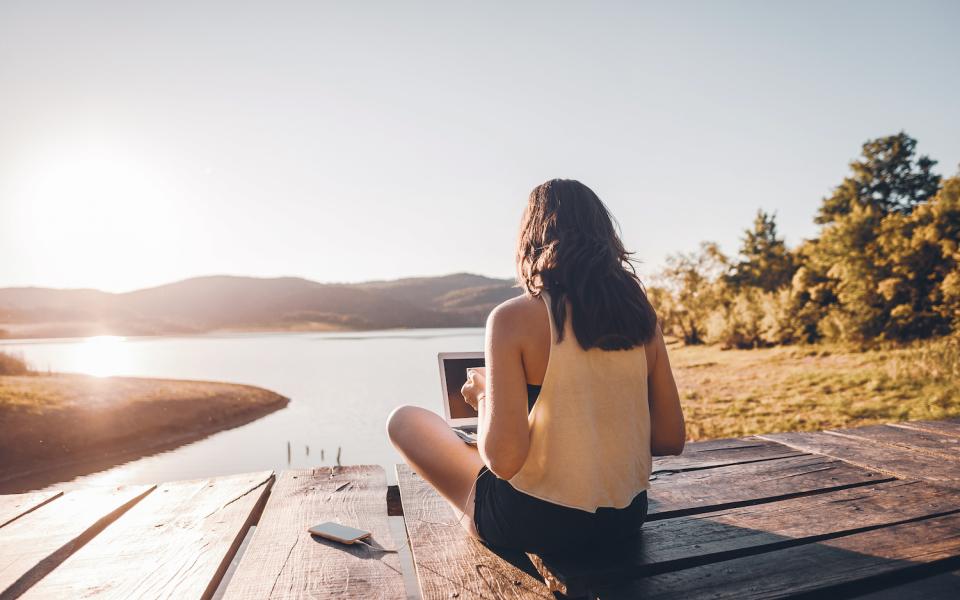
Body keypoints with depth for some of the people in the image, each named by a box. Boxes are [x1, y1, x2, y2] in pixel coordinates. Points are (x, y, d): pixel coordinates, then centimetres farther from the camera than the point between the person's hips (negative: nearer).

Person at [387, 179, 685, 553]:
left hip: (531, 523, -5)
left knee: (404, 419, 14)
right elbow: (671, 440, 0)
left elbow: (504, 458, -24)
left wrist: (483, 395, -5)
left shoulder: (512, 318, -19)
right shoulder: (640, 315, -4)